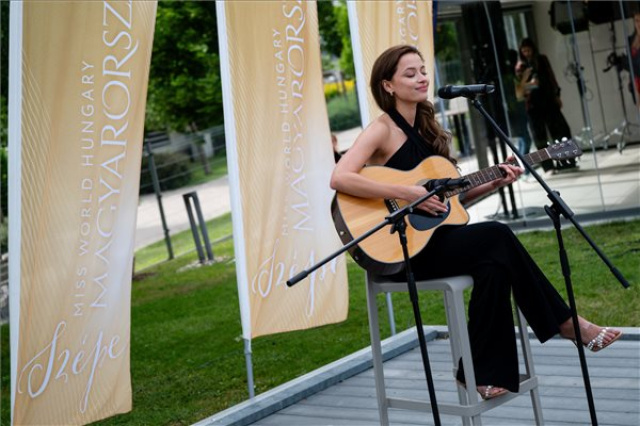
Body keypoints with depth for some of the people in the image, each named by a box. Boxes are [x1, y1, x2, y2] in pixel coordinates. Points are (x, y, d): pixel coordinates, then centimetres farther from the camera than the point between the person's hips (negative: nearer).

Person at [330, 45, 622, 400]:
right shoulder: (382, 129, -9)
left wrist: (493, 184, 1)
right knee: (498, 237, -21)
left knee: (495, 263, -21)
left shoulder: (427, 128, 15)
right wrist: (407, 193, -26)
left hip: (432, 237, 7)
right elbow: (340, 178, -25)